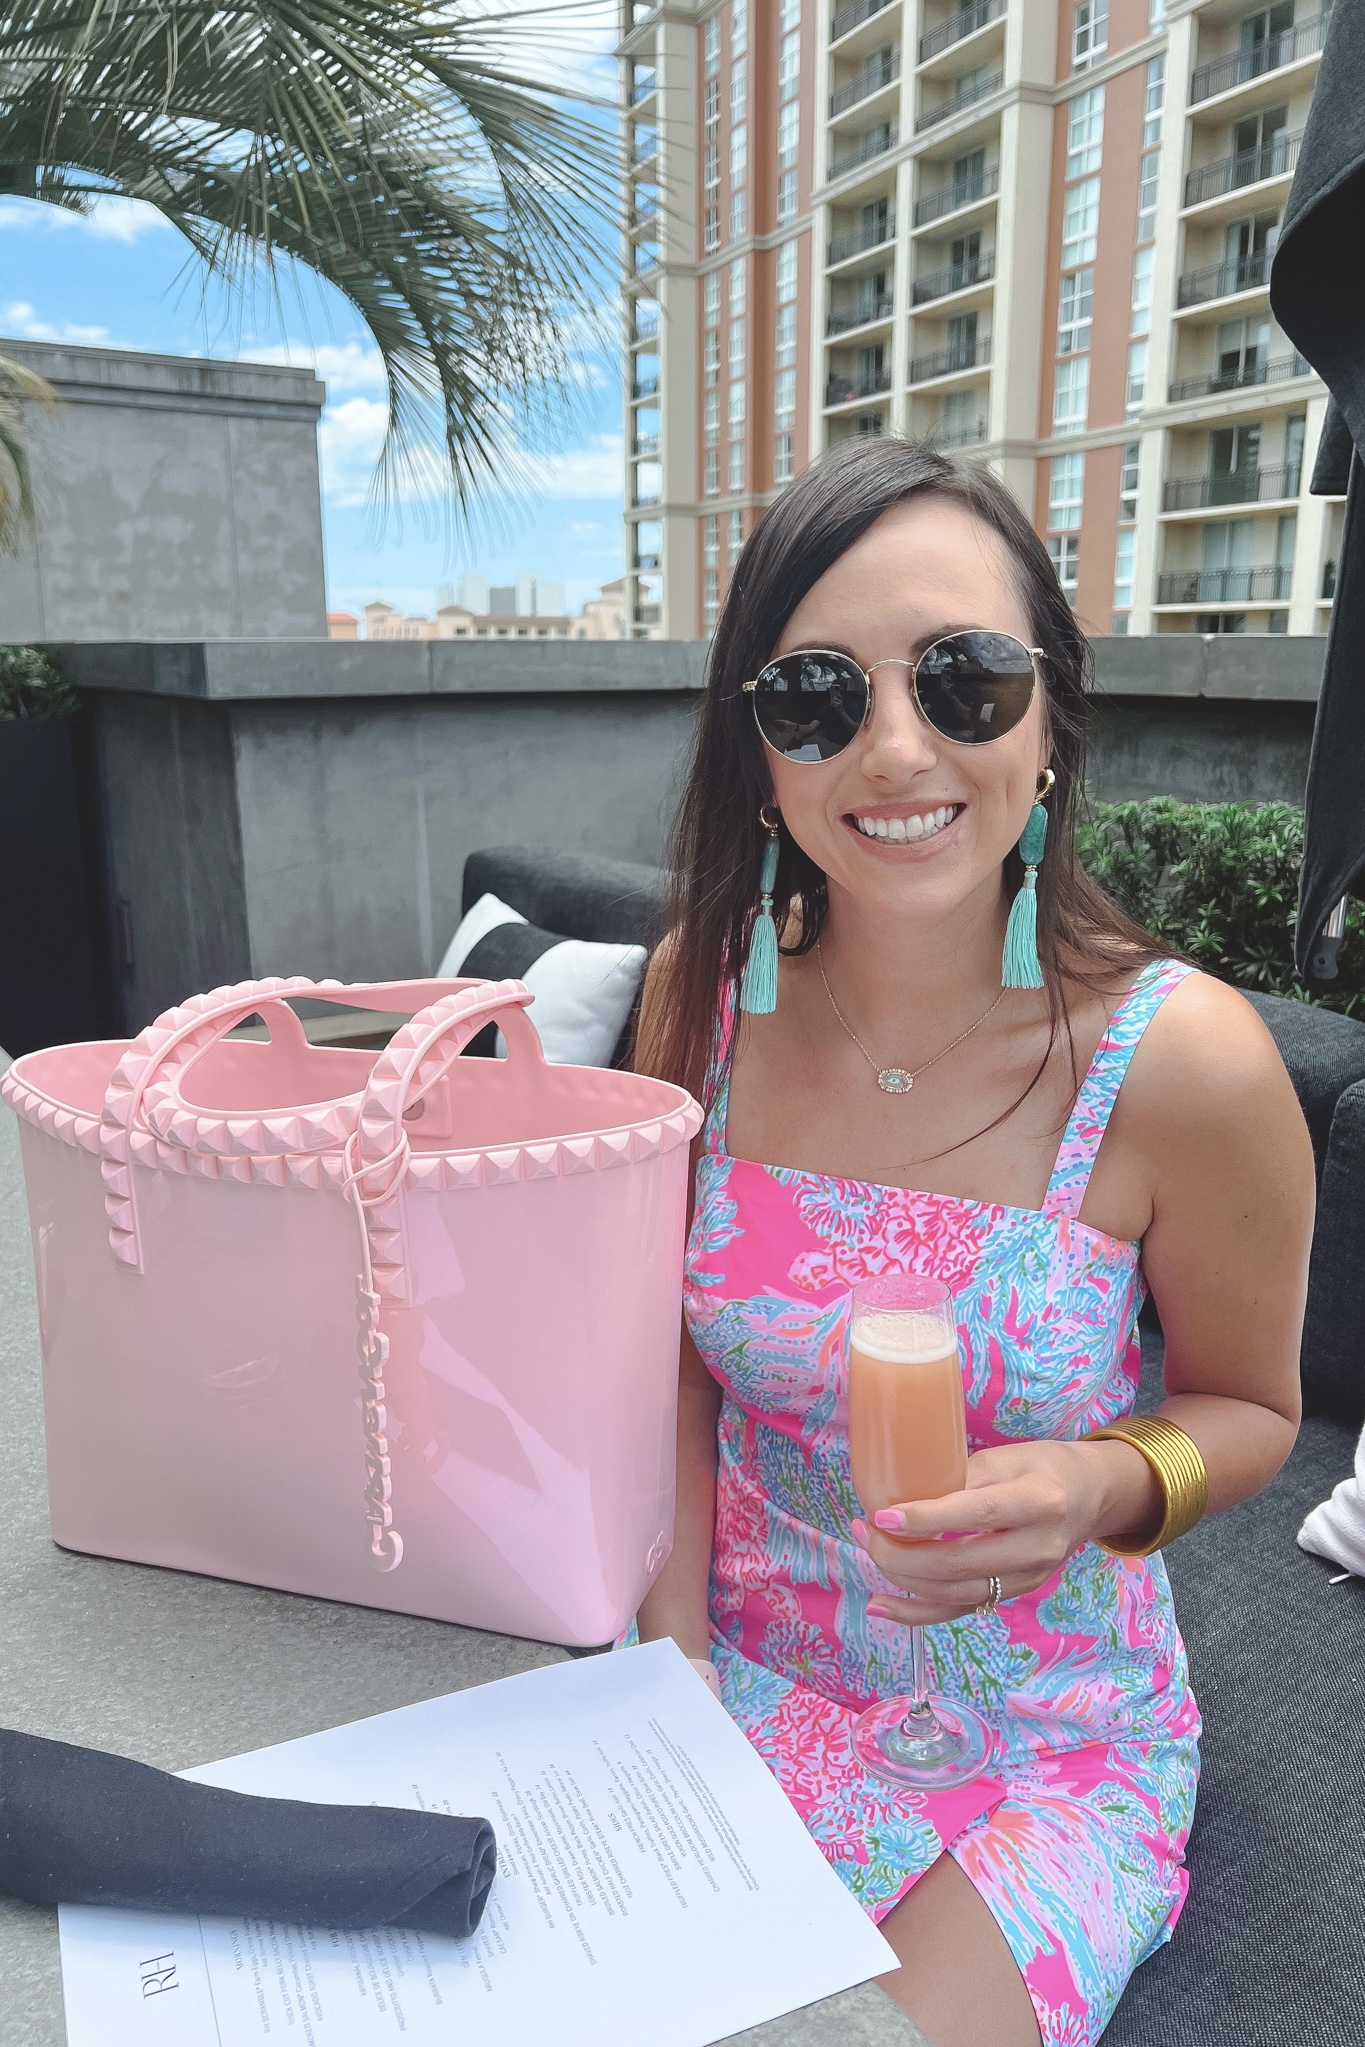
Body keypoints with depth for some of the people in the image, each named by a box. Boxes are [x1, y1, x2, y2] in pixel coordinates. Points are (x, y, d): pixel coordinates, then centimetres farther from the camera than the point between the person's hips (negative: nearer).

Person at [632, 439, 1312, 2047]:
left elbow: (1250, 1406, -4)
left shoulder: (1182, 1058, -22)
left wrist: (1105, 1484, -25)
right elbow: (681, 1351, -1)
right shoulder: (706, 988, -13)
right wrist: (678, 1670, -9)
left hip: (1042, 1736, -2)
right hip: (748, 1669, 3)